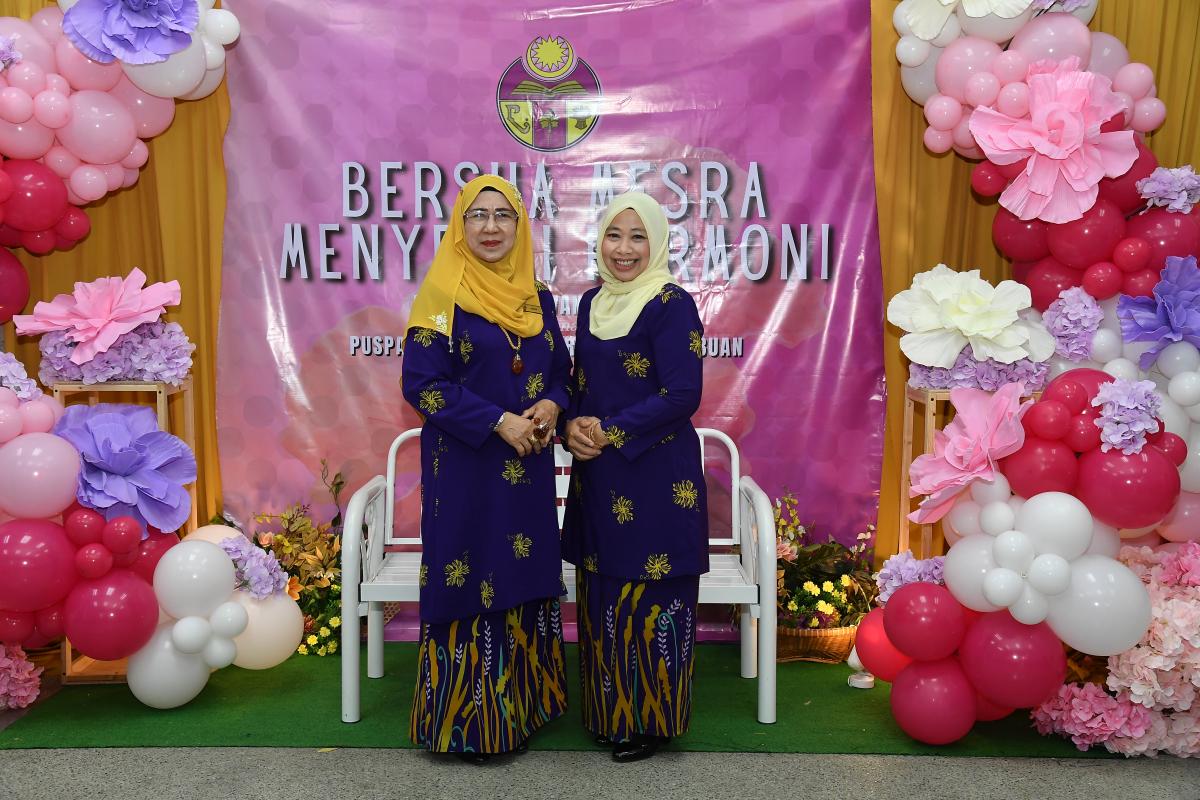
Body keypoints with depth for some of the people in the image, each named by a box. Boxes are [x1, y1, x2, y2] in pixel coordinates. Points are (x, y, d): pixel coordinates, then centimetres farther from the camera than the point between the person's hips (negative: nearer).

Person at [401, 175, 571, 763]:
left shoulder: (536, 296, 10)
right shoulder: (442, 294, -7)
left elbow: (559, 368, 15)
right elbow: (422, 382, -13)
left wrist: (551, 404, -8)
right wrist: (499, 422, -18)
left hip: (529, 466, 6)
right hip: (465, 466, -5)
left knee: (525, 577, 12)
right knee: (470, 580, 1)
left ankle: (521, 704, 28)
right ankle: (467, 720, 18)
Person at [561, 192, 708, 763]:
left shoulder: (672, 304, -10)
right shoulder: (592, 302, 11)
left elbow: (682, 395, -16)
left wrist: (610, 433, -15)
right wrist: (574, 425, -4)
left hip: (656, 477, -6)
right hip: (598, 479, 6)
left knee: (649, 599, 3)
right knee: (601, 597, 13)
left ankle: (650, 720, 22)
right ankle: (608, 711, 31)